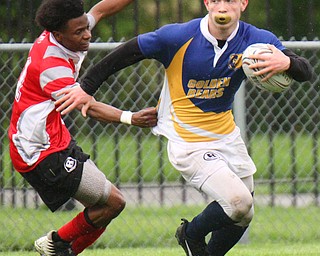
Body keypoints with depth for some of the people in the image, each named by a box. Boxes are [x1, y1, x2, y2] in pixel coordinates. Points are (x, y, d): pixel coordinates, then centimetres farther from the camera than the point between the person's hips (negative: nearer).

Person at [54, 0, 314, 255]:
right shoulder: (178, 37, -19)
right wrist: (87, 87, -4)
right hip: (188, 145, -5)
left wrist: (287, 62, -40)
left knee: (241, 219, 11)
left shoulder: (256, 40, -11)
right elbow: (127, 53, -8)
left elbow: (305, 71, -16)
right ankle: (191, 234, 9)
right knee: (238, 202, -20)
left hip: (228, 138, 5)